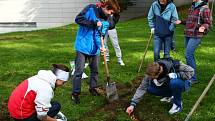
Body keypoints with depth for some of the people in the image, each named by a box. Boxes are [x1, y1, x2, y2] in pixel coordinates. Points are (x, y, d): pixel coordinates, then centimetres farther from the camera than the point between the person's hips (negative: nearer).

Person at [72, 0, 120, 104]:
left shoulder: (106, 21, 3)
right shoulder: (91, 9, -11)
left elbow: (100, 35, -3)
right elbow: (78, 19, -15)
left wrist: (100, 46, -21)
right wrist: (94, 23, -21)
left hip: (95, 48, 5)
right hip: (83, 46, -5)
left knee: (95, 70, 15)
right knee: (79, 70, -3)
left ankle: (93, 88, 36)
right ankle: (75, 93, 8)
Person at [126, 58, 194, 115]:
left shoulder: (175, 66, -34)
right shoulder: (151, 73, -22)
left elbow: (191, 71, -24)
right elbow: (142, 88, -20)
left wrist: (176, 75, -37)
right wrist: (133, 104, -25)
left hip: (181, 84, -4)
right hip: (168, 85, 5)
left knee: (174, 82, -39)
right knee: (150, 89, -17)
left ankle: (178, 105, -13)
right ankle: (169, 96, 7)